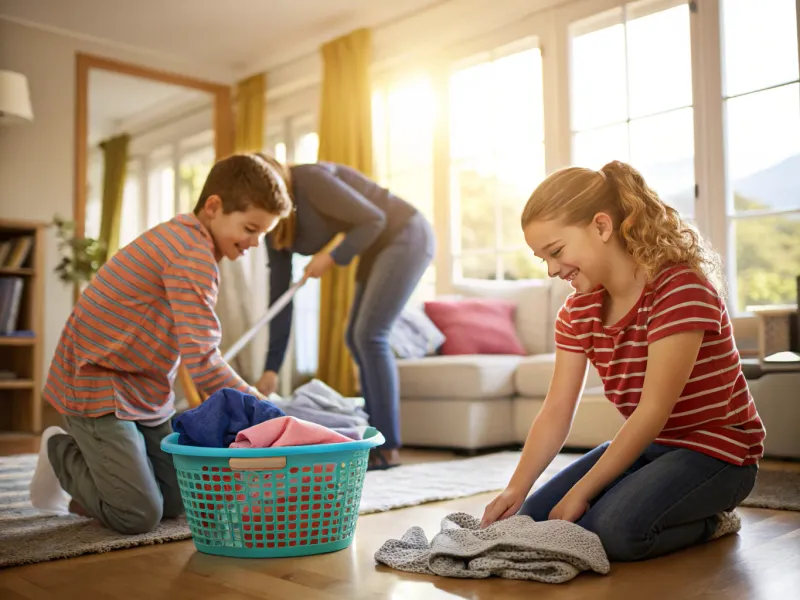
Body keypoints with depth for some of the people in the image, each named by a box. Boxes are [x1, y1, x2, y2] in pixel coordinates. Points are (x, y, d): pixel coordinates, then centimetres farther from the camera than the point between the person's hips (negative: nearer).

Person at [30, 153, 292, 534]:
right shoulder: (195, 255, -23)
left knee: (177, 502, 5)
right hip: (97, 385, -10)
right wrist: (258, 405, -17)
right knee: (139, 516, -12)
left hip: (144, 389, 10)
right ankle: (62, 452, 12)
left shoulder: (184, 234, 8)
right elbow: (202, 363, -29)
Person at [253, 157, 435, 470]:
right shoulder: (274, 222, 0)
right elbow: (279, 293, -1)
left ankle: (387, 448, -5)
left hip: (407, 236, -9)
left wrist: (332, 257, -21)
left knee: (369, 336, -13)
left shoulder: (311, 180, -25)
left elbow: (374, 219, -20)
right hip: (379, 247, 9)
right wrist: (272, 367, -2)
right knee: (356, 337, 7)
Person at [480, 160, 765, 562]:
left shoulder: (680, 288, -24)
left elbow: (653, 411, -27)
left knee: (612, 530, -30)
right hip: (643, 445, 8)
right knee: (533, 517, -4)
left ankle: (711, 522, 2)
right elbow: (556, 411, -7)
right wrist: (515, 490, -21)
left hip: (716, 446, -7)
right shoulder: (577, 310, -1)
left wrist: (579, 494, -24)